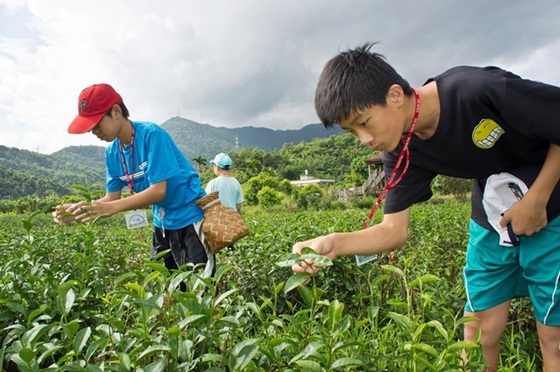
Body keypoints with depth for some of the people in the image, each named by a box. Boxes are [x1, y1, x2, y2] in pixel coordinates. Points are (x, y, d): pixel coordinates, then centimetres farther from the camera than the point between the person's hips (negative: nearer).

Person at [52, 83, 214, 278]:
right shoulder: (112, 152, 4)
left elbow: (158, 191, -23)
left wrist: (110, 208, -29)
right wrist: (79, 208, -12)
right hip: (162, 223, 8)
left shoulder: (151, 134, -19)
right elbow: (112, 197, 5)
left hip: (189, 218, -7)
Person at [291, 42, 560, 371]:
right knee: (479, 331, 4)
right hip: (492, 216, 4)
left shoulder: (480, 89, -30)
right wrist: (334, 244, -30)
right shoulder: (403, 152, -13)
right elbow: (395, 229, -14)